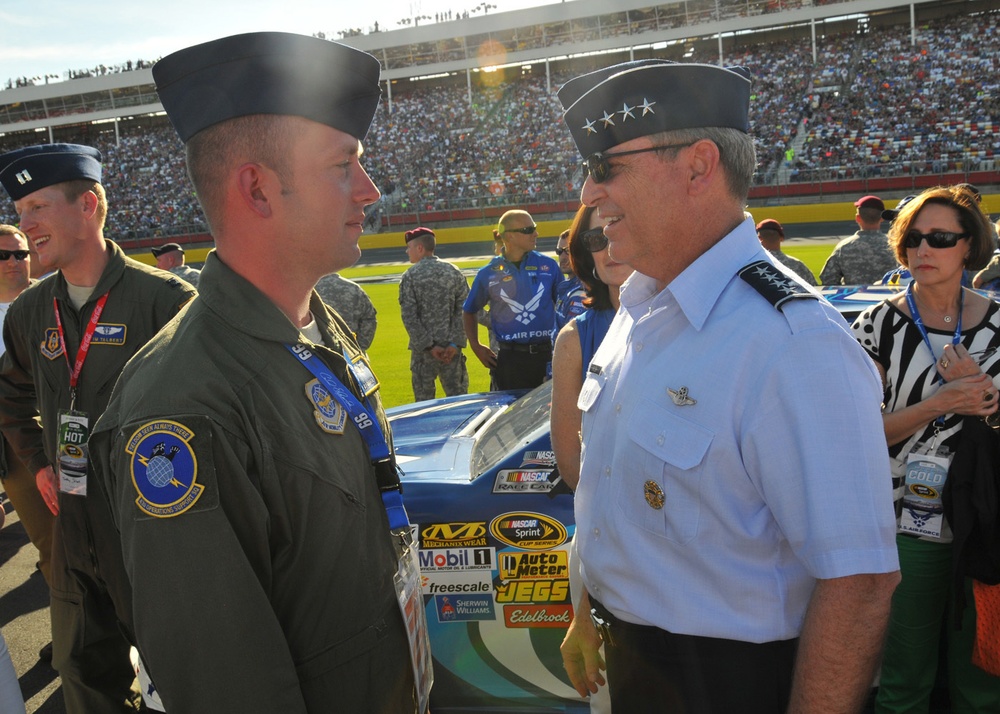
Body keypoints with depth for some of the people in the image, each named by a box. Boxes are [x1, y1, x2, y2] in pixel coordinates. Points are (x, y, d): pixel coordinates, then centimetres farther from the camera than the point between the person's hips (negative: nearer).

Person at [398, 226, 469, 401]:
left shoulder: (410, 276, -4)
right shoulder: (454, 272, 4)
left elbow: (409, 317, -10)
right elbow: (464, 311, -3)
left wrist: (428, 346, -9)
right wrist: (455, 343, -6)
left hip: (423, 349, -2)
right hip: (451, 347, 2)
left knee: (423, 400, 6)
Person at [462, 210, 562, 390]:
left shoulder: (548, 265, 2)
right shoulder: (488, 273, 1)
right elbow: (469, 312, 14)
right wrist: (475, 346, 4)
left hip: (546, 355, 1)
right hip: (509, 359, -1)